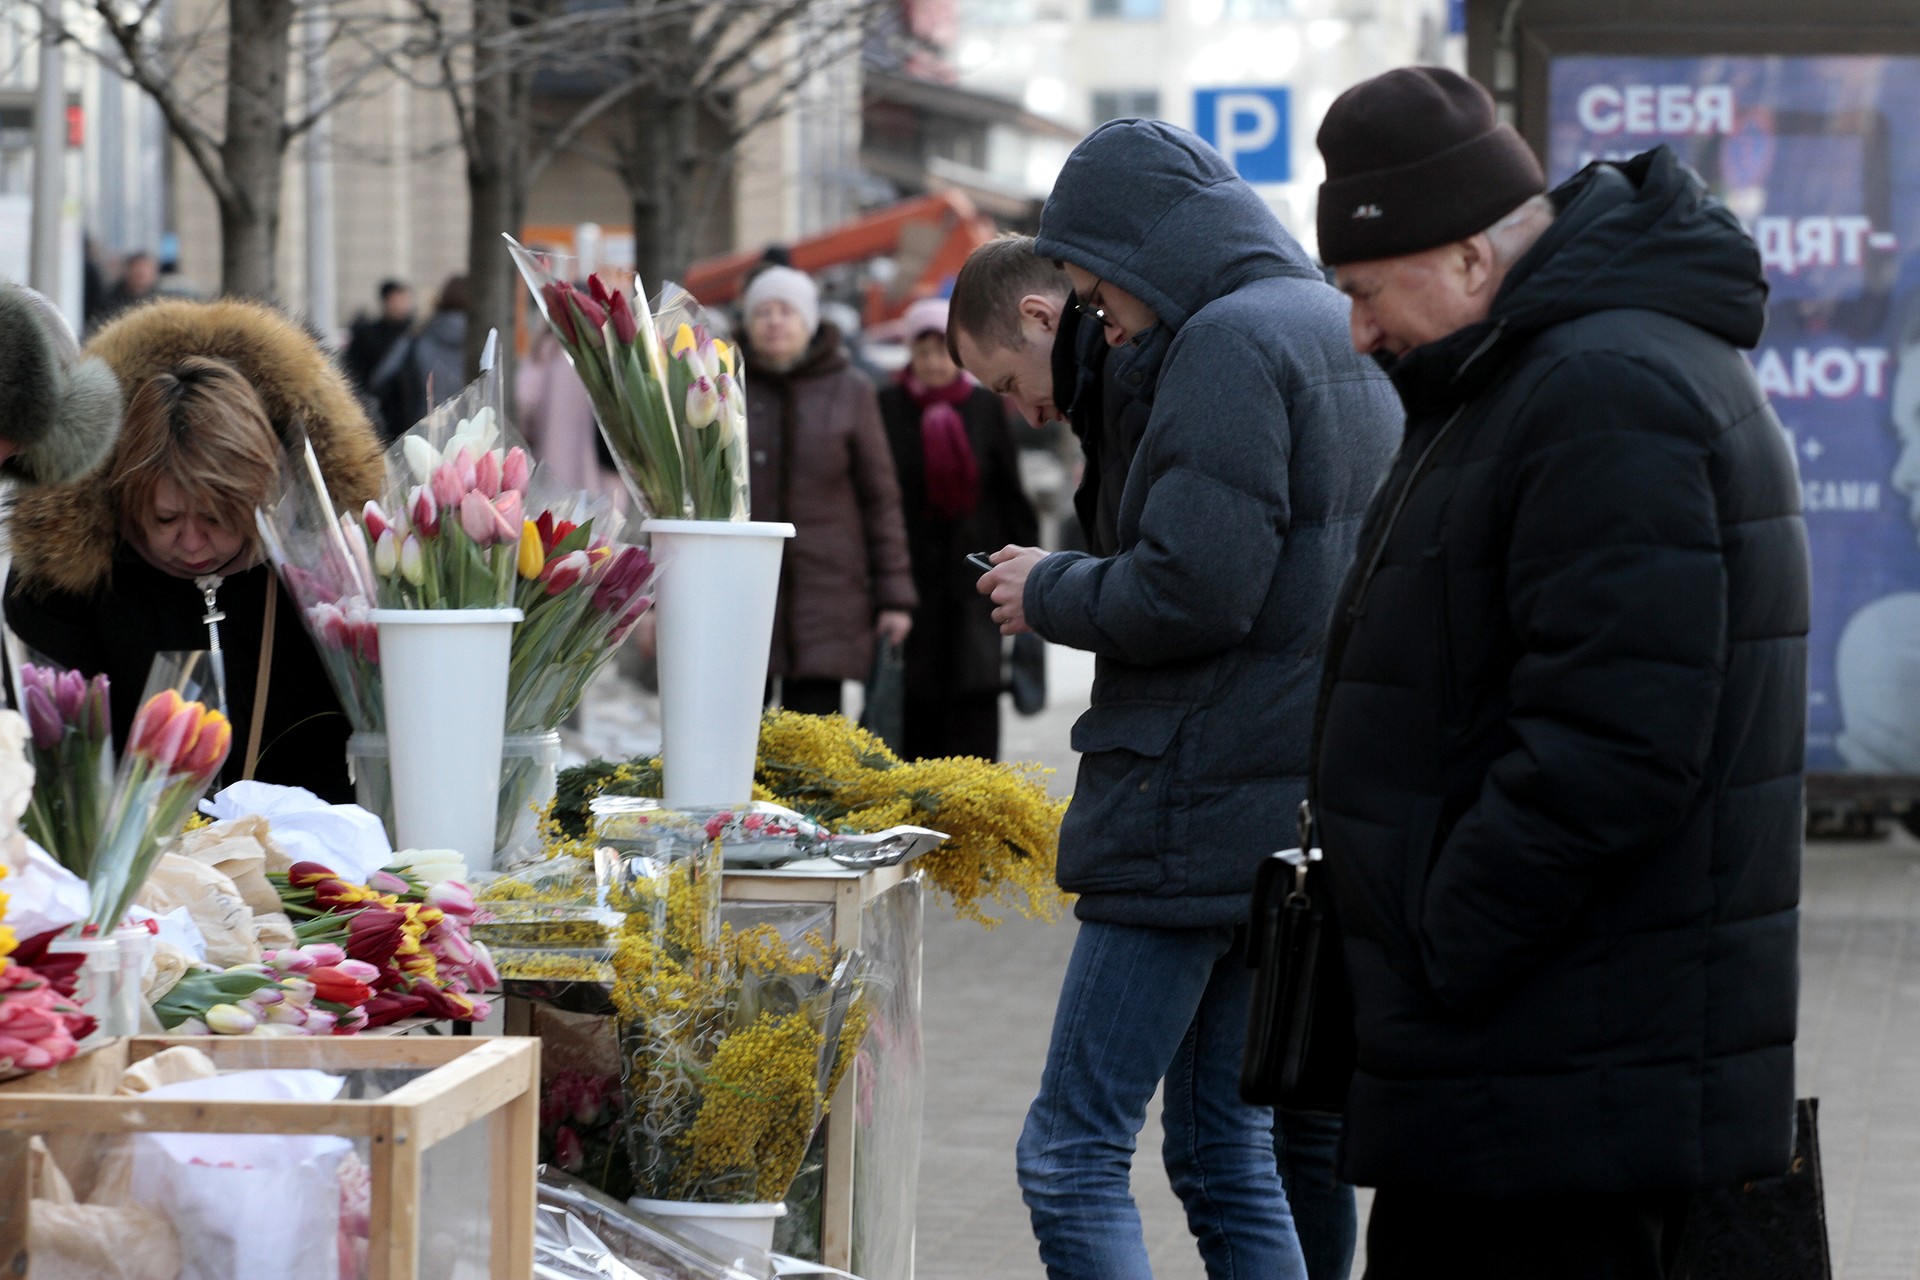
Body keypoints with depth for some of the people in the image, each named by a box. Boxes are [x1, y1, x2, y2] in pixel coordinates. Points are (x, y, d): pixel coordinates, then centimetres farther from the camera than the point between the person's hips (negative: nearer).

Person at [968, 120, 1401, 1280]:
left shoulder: (1231, 341, -13)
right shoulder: (1342, 336, 17)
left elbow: (1190, 594, -21)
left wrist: (1050, 593, -4)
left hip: (1199, 818, -10)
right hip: (1296, 817, 10)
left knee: (1072, 1155, -6)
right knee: (1226, 1159, 13)